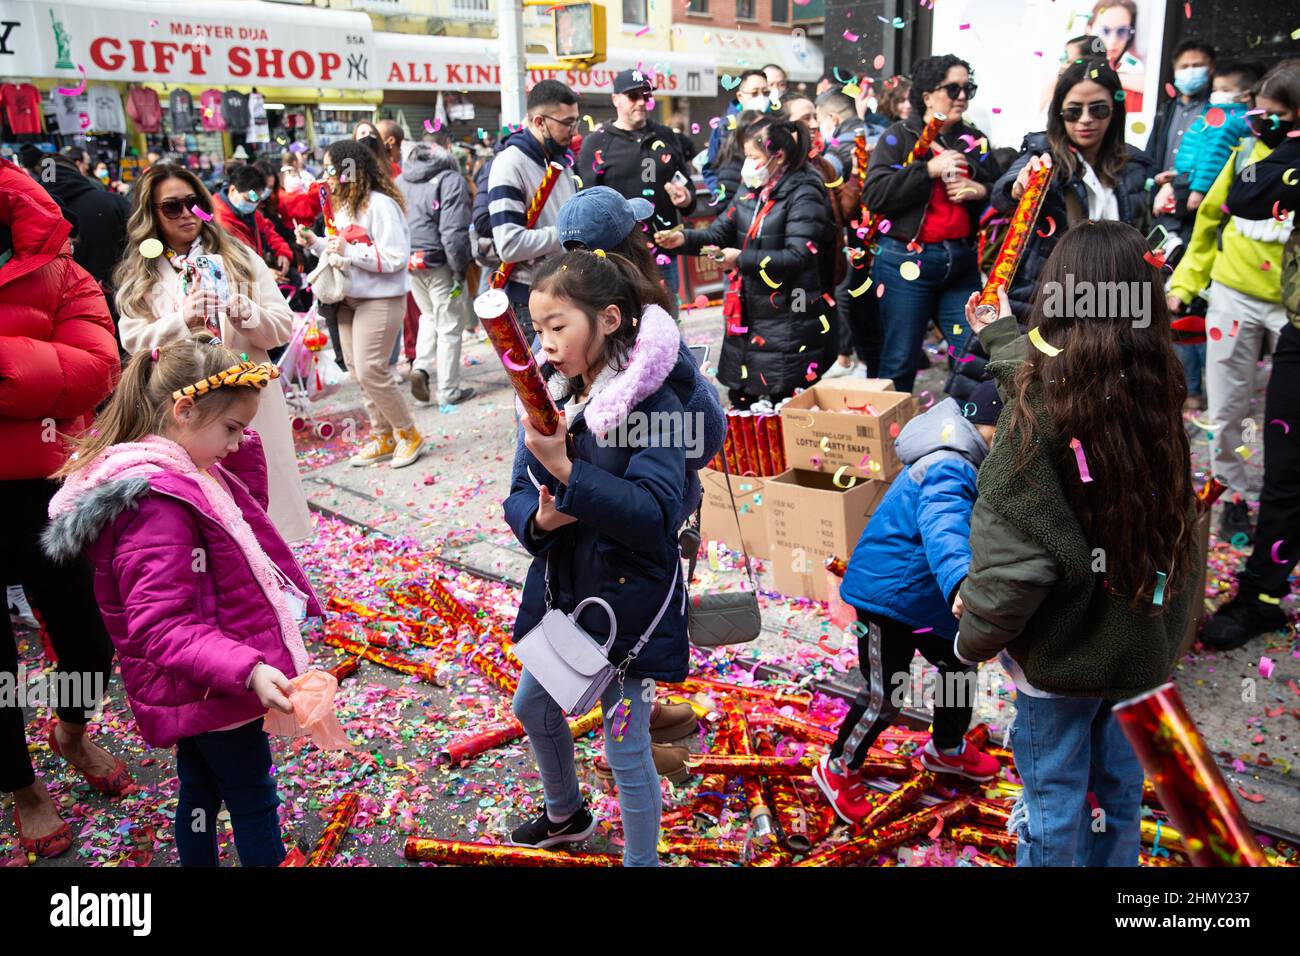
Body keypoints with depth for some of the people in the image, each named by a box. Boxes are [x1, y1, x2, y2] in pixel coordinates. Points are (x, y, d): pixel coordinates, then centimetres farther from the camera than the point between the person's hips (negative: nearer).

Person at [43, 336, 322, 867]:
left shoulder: (183, 471, 1)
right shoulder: (158, 505, -28)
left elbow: (243, 511, 16)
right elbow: (162, 630, -31)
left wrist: (240, 440, 2)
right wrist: (249, 669, -40)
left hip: (196, 690, 9)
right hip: (213, 690, -9)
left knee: (200, 796, 24)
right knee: (255, 806, 9)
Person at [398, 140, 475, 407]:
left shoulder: (399, 182, 12)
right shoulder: (451, 180, -9)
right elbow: (454, 232, -18)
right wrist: (460, 270, -12)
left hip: (409, 262, 6)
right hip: (439, 264, -6)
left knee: (429, 316, 26)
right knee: (449, 326, 6)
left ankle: (421, 366, 6)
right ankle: (448, 391, 11)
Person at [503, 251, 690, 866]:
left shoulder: (654, 406, -19)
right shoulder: (552, 399, 0)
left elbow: (654, 514, -29)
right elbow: (519, 497, 1)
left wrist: (565, 470, -35)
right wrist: (539, 518, -22)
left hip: (628, 599, -8)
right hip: (560, 588, 8)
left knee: (626, 748, 3)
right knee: (532, 706, 26)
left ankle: (642, 858, 28)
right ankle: (566, 815, 53)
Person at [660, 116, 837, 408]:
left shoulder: (803, 194, -11)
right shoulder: (750, 191, 11)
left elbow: (798, 255, -21)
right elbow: (720, 232, 10)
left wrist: (743, 259, -22)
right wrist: (684, 239, -8)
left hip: (788, 321, -7)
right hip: (746, 317, 7)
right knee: (740, 399, 14)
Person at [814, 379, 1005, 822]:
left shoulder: (964, 460, 3)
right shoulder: (950, 470, -31)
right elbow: (944, 527, -50)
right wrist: (961, 582, -67)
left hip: (928, 596, 11)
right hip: (888, 594, -10)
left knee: (960, 665, 23)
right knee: (884, 697, 1)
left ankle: (946, 749, 51)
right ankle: (838, 769, 28)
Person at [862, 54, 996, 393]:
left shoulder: (975, 141, 15)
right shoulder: (899, 136, 2)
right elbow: (874, 195, -11)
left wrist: (981, 191, -1)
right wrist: (929, 169, -15)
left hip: (962, 261, 5)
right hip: (907, 261, -4)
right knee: (900, 360, 2)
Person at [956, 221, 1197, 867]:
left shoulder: (1040, 407, -24)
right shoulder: (1154, 388, -5)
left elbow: (1015, 546, -24)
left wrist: (976, 634, -8)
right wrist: (999, 331, 30)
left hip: (1062, 644, -6)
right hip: (1139, 636, 6)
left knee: (1054, 802, 11)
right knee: (1118, 781, 24)